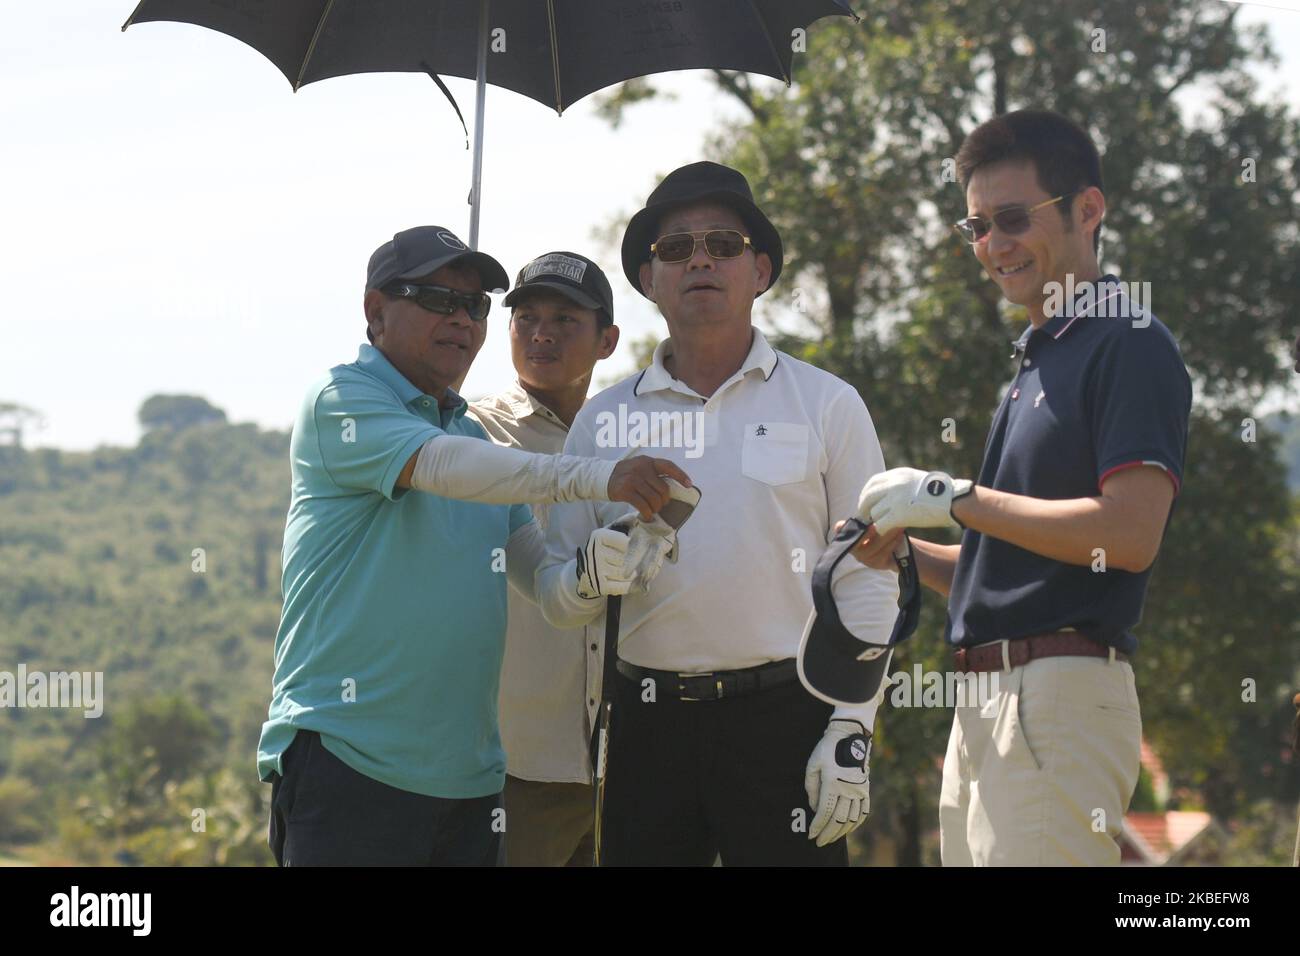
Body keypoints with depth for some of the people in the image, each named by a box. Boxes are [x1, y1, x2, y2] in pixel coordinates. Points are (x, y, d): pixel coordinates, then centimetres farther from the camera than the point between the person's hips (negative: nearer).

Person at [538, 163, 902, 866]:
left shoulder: (828, 405, 6)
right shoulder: (601, 421, 12)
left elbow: (867, 582, 2)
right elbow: (558, 601, 11)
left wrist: (851, 731, -7)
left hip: (783, 721, -2)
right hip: (645, 723, 2)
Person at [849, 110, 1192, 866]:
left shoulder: (1129, 344, -7)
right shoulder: (1035, 361, 22)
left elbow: (1129, 534, -19)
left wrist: (953, 498, -13)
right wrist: (907, 553, 10)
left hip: (1061, 696, -9)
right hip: (988, 705, 9)